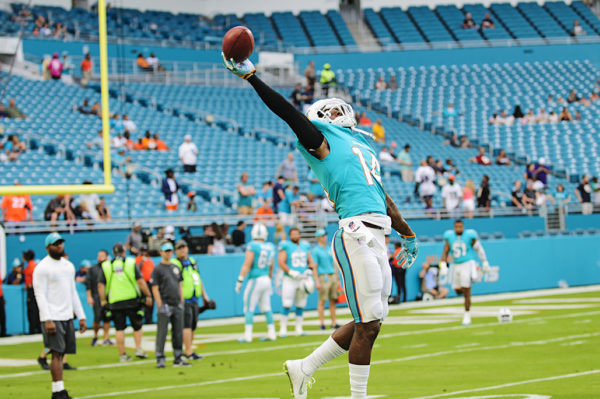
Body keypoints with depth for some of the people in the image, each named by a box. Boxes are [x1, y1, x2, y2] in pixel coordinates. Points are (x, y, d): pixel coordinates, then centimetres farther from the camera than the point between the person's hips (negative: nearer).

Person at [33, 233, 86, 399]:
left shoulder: (68, 266, 15)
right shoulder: (42, 268, -7)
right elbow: (40, 295, -12)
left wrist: (81, 316, 16)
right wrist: (47, 320, -19)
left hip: (67, 317, 7)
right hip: (52, 318, -7)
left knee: (61, 353, 6)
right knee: (57, 354, -12)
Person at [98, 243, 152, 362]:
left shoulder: (106, 266, 3)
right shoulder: (130, 263, -2)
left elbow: (101, 285, 1)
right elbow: (140, 281, -6)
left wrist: (103, 300, 10)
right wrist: (148, 296, 0)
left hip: (115, 302, 1)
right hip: (132, 299, -1)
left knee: (119, 329, 5)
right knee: (137, 326, 13)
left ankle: (122, 354, 5)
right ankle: (138, 349, 4)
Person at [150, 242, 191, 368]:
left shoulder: (176, 268, 15)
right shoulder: (157, 269, -3)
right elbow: (155, 289, -8)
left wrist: (182, 303, 12)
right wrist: (160, 306, -15)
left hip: (177, 305, 6)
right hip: (165, 305, -6)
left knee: (178, 333, 7)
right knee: (162, 333, -5)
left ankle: (178, 359, 13)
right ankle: (160, 359, -2)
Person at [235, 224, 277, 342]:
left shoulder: (252, 246, -13)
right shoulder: (270, 247, 7)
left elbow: (247, 265, -16)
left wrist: (240, 280, -11)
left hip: (255, 280, -6)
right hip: (266, 279, 6)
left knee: (249, 308, -1)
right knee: (267, 308, 13)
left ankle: (248, 335, -3)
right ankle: (271, 333, 15)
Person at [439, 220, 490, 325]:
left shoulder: (470, 236, -10)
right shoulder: (449, 237, -1)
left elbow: (479, 250, 1)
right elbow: (445, 253, 1)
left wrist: (485, 264, 6)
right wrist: (443, 266, -12)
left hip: (467, 264, -4)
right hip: (456, 265, 4)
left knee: (466, 292, -8)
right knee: (458, 291, 11)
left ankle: (467, 316, 0)